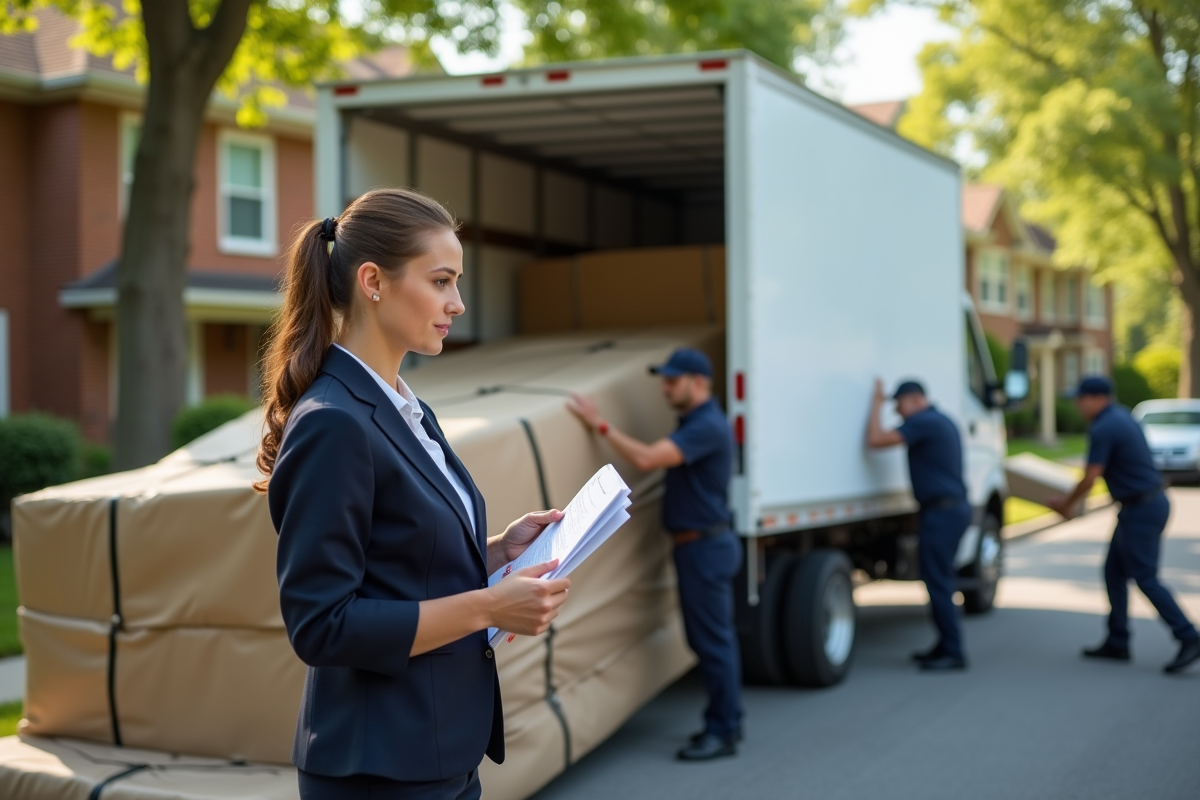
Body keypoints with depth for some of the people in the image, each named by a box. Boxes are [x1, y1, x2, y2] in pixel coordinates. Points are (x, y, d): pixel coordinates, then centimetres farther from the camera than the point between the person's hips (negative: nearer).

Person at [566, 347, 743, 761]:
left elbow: (646, 458, -29)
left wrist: (601, 424, -24)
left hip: (705, 546, -10)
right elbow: (655, 459, 17)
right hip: (702, 544, 10)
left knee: (712, 639, -4)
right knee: (713, 637, 15)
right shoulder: (695, 423, 14)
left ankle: (722, 732, 3)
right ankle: (726, 721, 24)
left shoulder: (707, 426, -20)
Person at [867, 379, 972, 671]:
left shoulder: (923, 422, -14)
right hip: (954, 507, 10)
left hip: (940, 512, -10)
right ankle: (946, 646, 22)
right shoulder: (944, 422, 17)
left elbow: (876, 439, -20)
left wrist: (876, 404, -7)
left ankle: (953, 652, -4)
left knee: (937, 583, -7)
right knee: (939, 581, 16)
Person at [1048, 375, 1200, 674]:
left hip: (1141, 509, -10)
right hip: (1147, 504, 10)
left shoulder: (1103, 428, -17)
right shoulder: (1121, 417, 14)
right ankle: (1117, 643, 17)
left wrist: (1067, 504, 1)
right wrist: (1071, 502, 22)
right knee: (1114, 573, 13)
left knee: (1146, 579, -7)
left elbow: (1090, 478, -15)